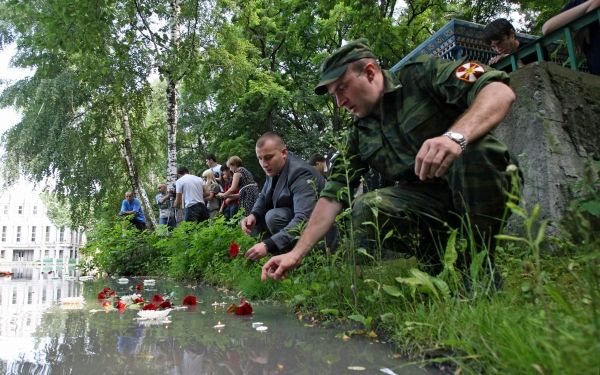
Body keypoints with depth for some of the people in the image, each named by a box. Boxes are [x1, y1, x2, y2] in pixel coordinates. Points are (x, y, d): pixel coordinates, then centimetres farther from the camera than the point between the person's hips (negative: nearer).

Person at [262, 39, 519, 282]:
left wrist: (456, 136, -39)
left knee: (473, 146, -34)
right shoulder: (360, 133, 8)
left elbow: (501, 92, -19)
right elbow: (332, 196, 5)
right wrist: (297, 253, -3)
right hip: (426, 203, 3)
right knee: (366, 208, -24)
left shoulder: (423, 74, -5)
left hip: (483, 184, -3)